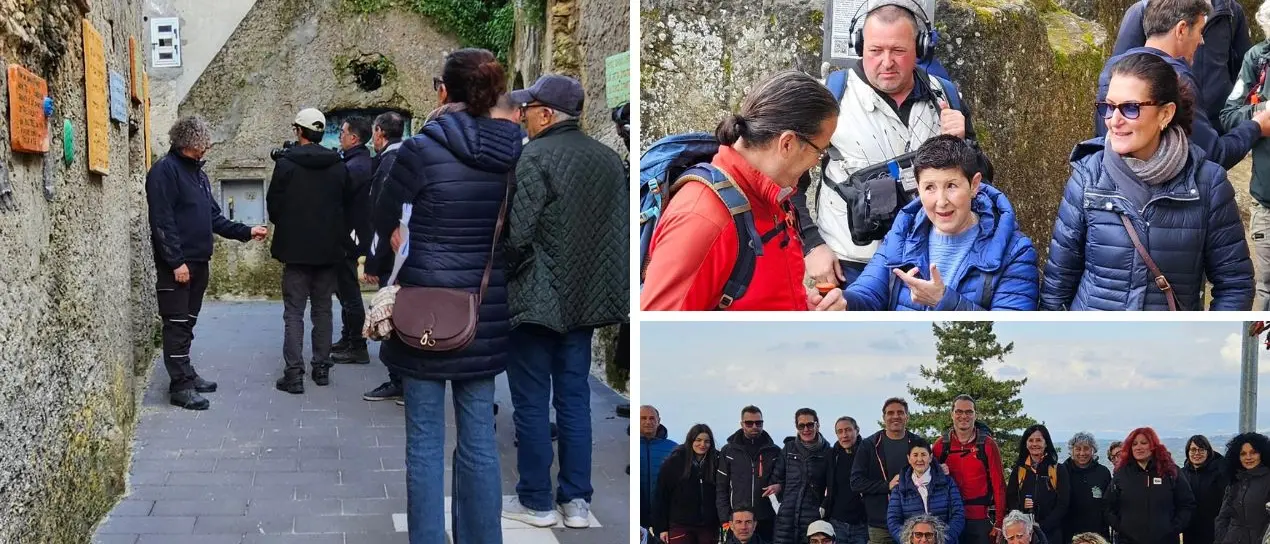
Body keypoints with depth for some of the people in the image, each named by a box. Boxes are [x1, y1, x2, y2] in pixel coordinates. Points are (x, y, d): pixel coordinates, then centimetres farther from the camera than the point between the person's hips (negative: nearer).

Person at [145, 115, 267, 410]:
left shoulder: (197, 173, 17)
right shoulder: (165, 170, -11)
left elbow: (213, 218, 21)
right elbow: (162, 221, -18)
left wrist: (246, 232, 13)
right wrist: (176, 261, -21)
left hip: (198, 262, 9)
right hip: (177, 264, -9)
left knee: (188, 322, 15)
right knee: (177, 324, -4)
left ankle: (186, 374, 24)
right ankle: (180, 386, -1)